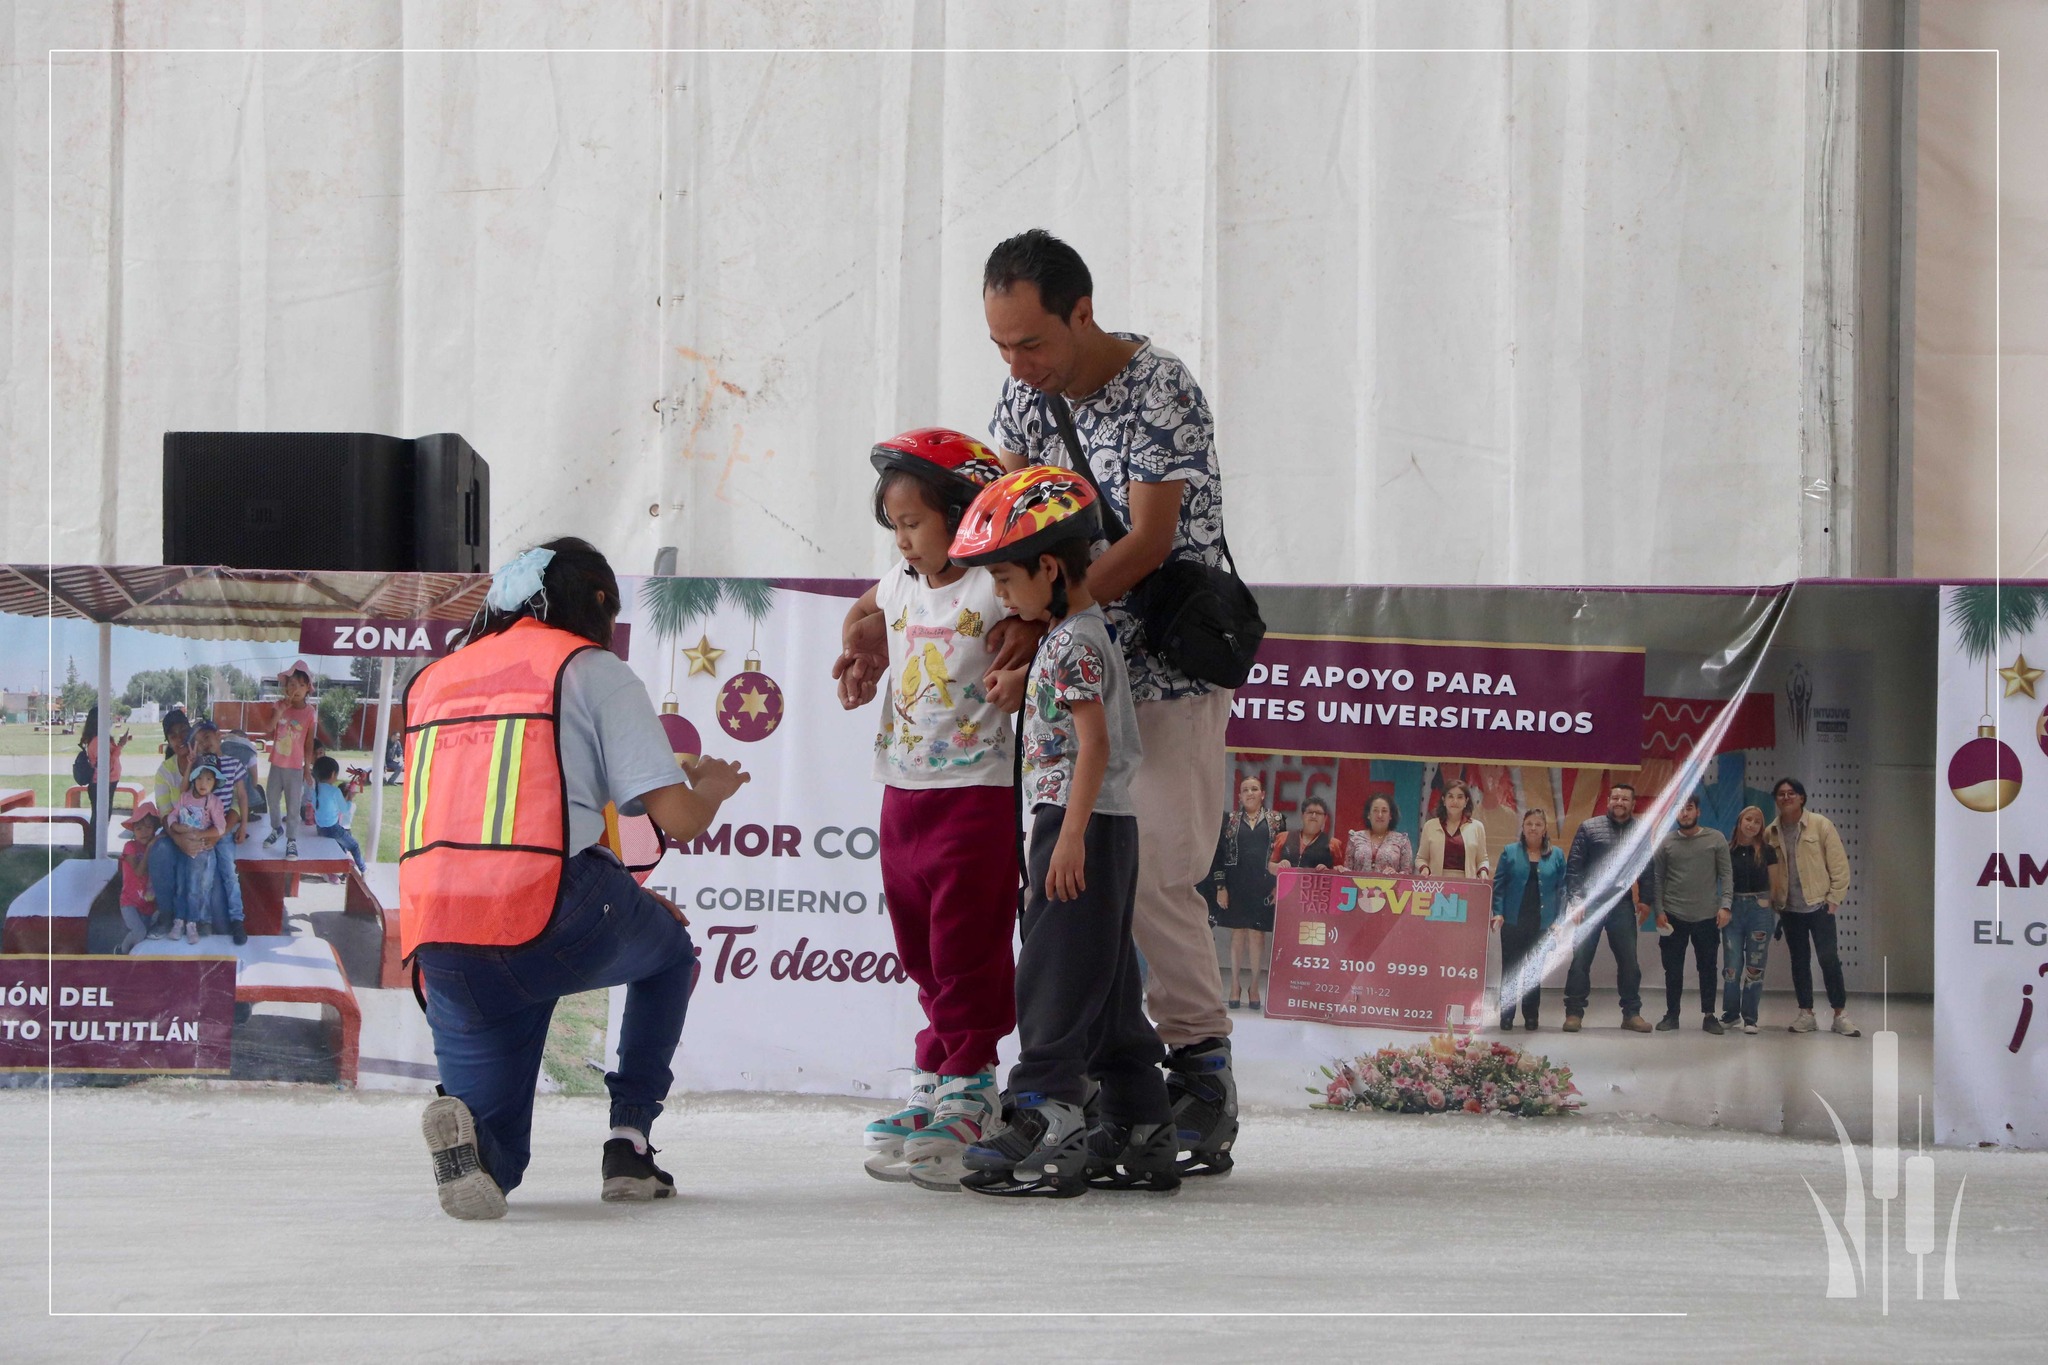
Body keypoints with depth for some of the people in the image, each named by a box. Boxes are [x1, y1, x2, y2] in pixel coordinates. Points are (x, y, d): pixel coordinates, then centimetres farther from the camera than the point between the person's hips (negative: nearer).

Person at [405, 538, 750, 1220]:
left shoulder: (433, 680, 26)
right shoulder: (594, 670, 8)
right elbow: (677, 820, 1)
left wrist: (621, 900, 38)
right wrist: (711, 787, 27)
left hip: (437, 947, 4)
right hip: (554, 923, -4)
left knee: (493, 1164, 13)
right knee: (669, 954, 31)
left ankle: (463, 1118, -22)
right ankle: (629, 1144, 19)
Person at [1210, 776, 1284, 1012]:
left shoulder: (1276, 821, 6)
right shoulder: (1229, 820, 7)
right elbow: (1219, 854, 5)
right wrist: (1220, 887, -2)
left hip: (1263, 885, -1)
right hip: (1236, 884, 1)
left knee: (1257, 935, -1)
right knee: (1238, 933, 1)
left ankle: (1254, 988, 6)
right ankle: (1234, 988, 6)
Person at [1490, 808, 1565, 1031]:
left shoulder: (1556, 855, 8)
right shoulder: (1510, 853, 5)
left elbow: (1562, 888, 7)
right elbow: (1498, 885, 3)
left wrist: (1559, 919, -1)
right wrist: (1498, 912, -9)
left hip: (1542, 923, 1)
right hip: (1513, 921, -1)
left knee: (1535, 971, 6)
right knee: (1510, 970, 1)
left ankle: (1531, 1017, 14)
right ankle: (1506, 1017, 5)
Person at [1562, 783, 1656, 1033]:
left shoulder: (1641, 832, 10)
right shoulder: (1589, 828, 3)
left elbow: (1648, 869, 15)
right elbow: (1573, 866, -1)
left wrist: (1646, 901, 9)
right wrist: (1575, 899, -9)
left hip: (1622, 904, 2)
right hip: (1589, 903, -2)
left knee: (1629, 960, 3)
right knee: (1580, 958, -2)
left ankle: (1631, 1013, 13)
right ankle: (1574, 1012, 5)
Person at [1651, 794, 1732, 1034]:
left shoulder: (1716, 839, 1)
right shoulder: (1666, 842, 3)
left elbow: (1726, 875, 0)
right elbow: (1657, 878, 5)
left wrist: (1725, 906, -9)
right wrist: (1659, 911, -3)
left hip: (1707, 916, -1)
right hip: (1674, 916, 1)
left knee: (1707, 968, 4)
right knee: (1673, 968, 5)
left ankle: (1709, 1016, 12)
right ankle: (1672, 1015, 14)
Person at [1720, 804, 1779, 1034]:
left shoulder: (1767, 852, 3)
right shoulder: (1727, 850, 3)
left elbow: (1775, 885, 6)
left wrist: (1779, 913, 1)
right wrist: (1722, 910, -1)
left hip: (1760, 910, 0)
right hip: (1733, 909, 0)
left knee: (1755, 966, 1)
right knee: (1731, 965, -1)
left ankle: (1750, 1018, 8)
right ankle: (1730, 1013, 16)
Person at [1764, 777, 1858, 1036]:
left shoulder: (1820, 825, -5)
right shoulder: (1771, 833, 4)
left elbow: (1839, 864, -4)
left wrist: (1834, 899, -7)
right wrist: (1773, 901, 3)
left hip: (1818, 905, -3)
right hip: (1789, 908, 3)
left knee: (1828, 958, -8)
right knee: (1799, 961, 8)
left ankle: (1841, 1015, -3)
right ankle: (1805, 1014, 15)